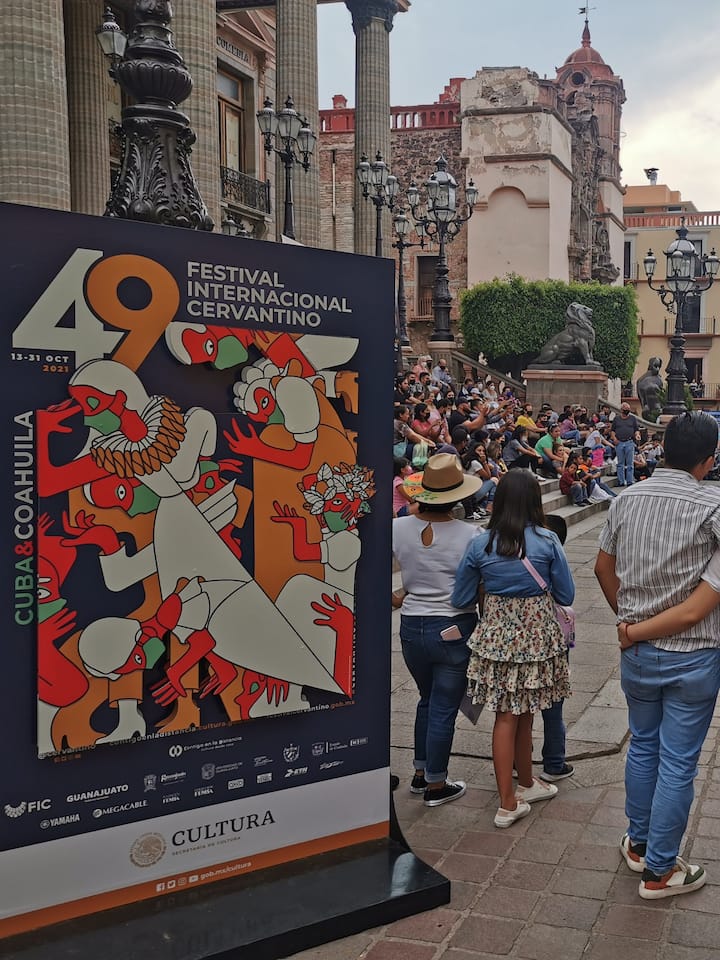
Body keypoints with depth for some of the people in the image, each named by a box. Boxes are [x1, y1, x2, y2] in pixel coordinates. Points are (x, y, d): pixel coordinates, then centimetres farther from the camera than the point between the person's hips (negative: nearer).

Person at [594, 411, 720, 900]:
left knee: (643, 746, 22)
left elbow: (604, 567, 8)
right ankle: (660, 870, 19)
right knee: (678, 763, 7)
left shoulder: (627, 500, -2)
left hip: (637, 650, 5)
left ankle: (638, 844, 36)